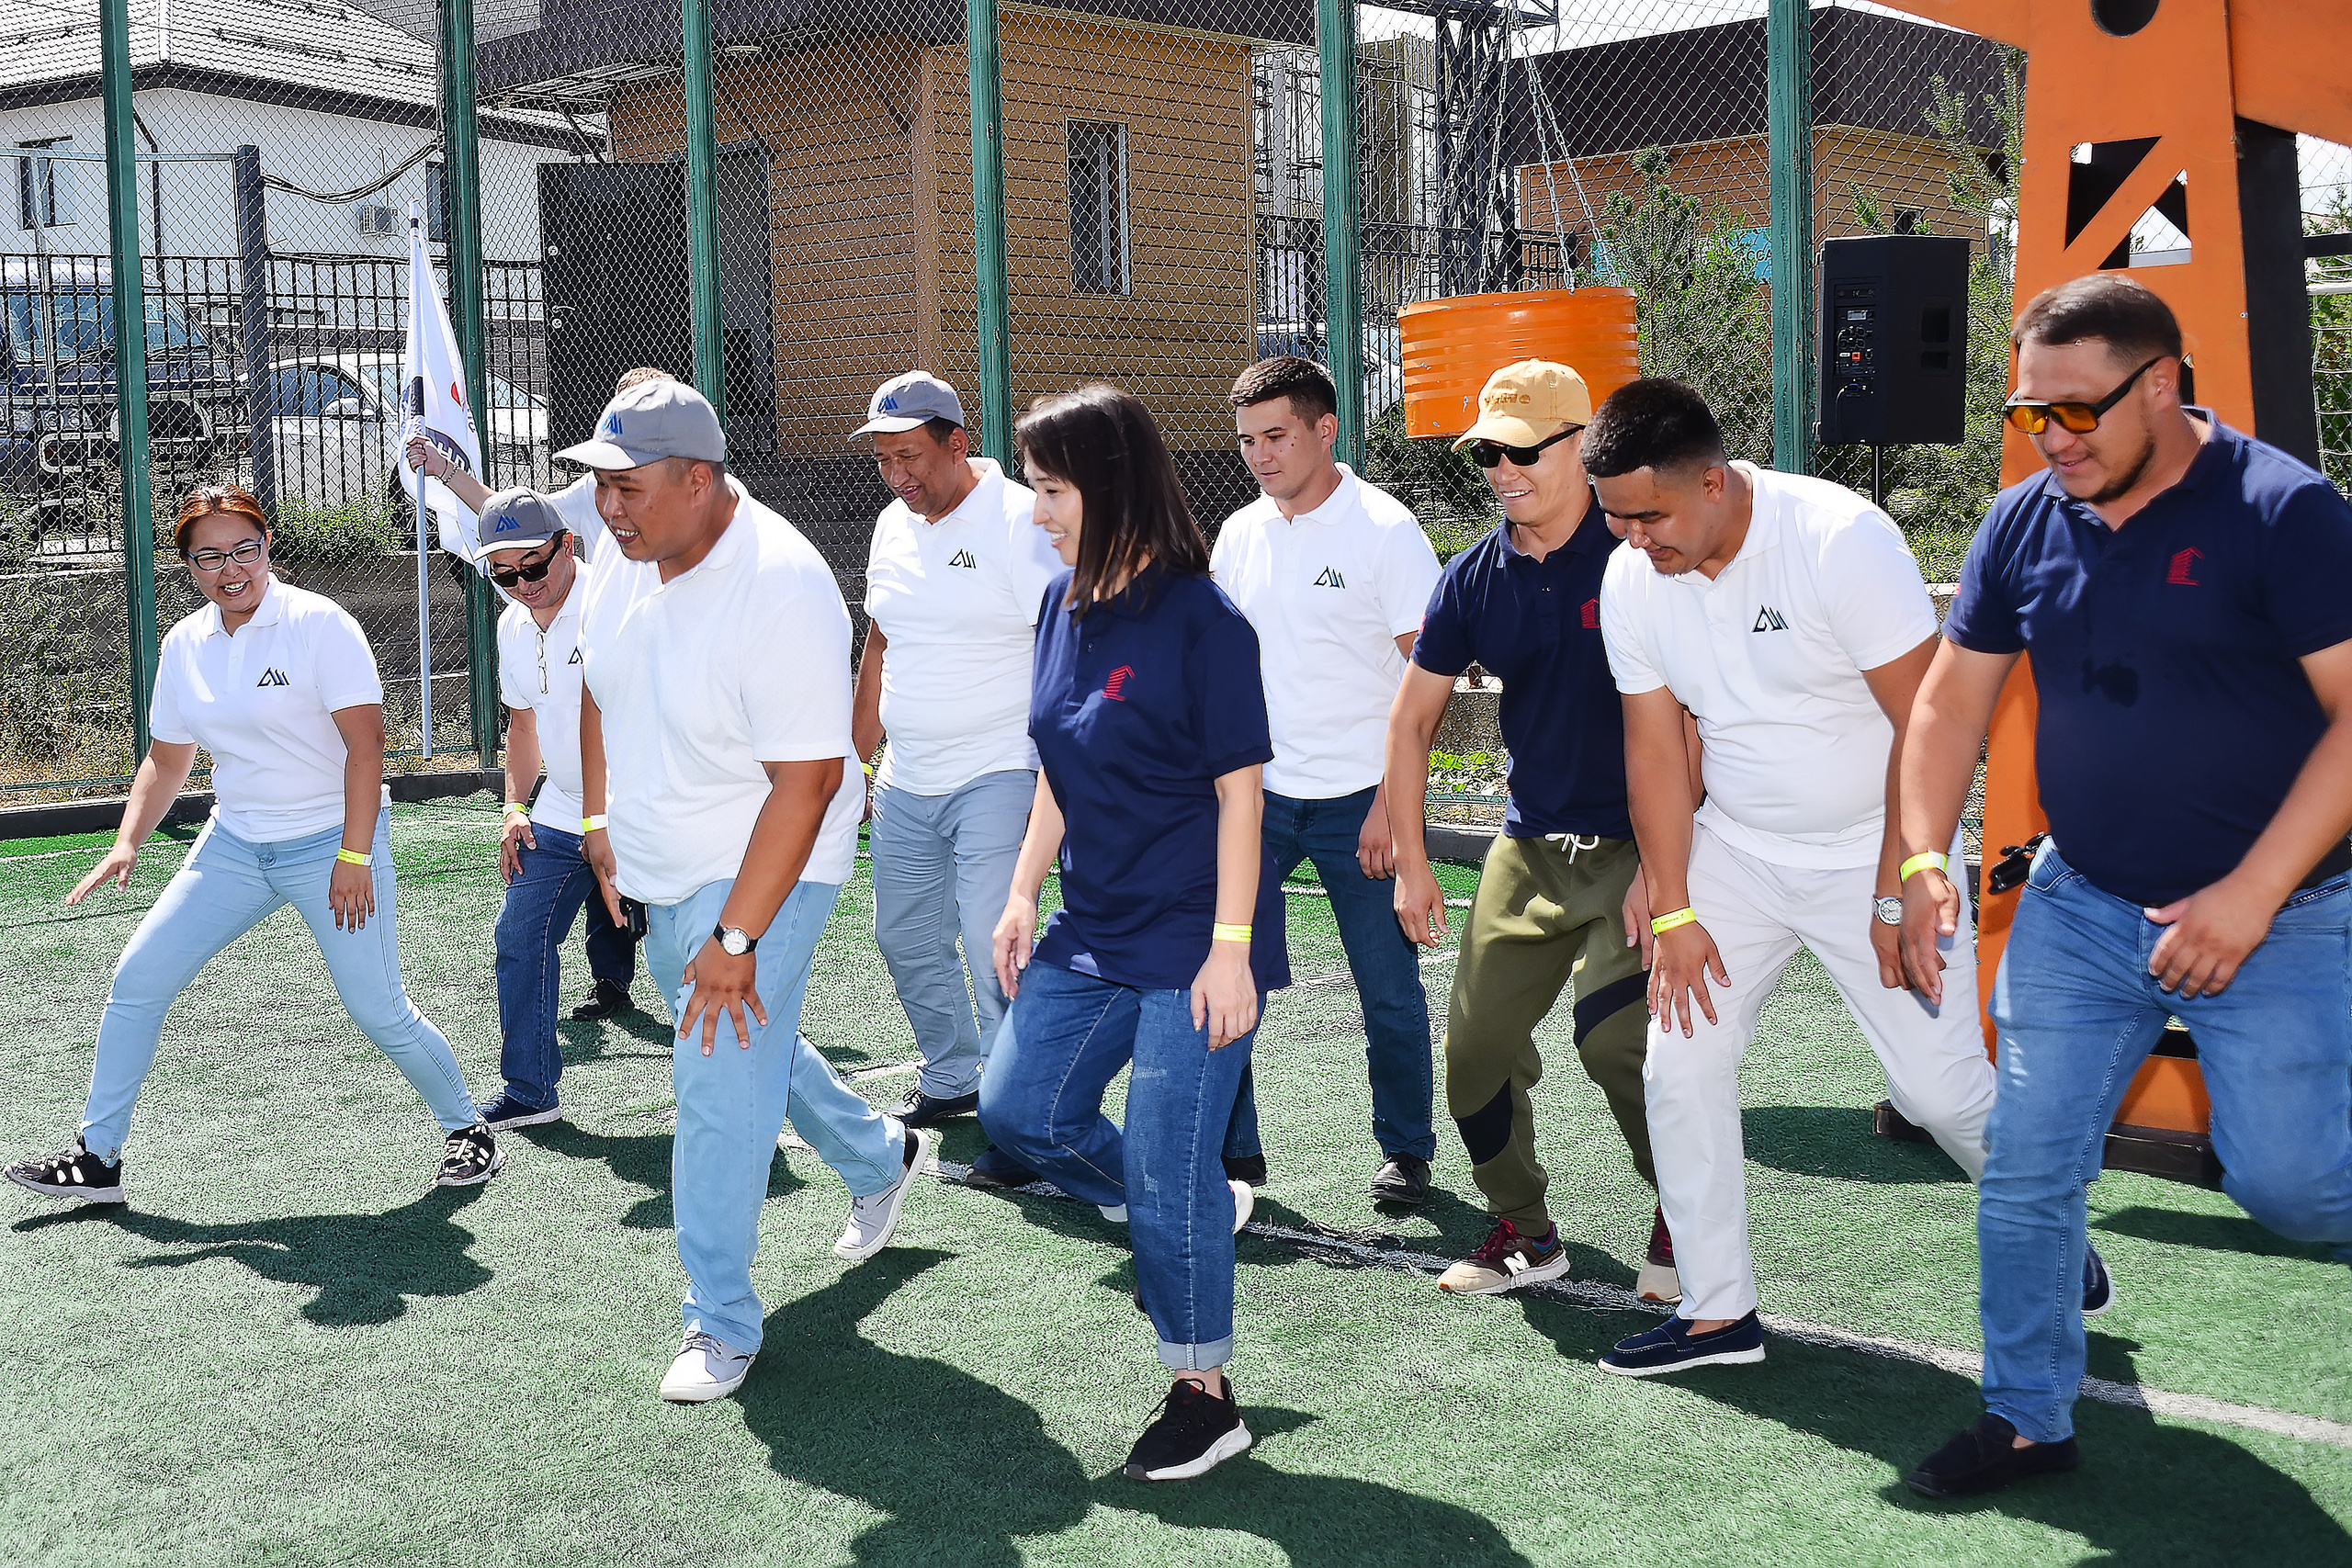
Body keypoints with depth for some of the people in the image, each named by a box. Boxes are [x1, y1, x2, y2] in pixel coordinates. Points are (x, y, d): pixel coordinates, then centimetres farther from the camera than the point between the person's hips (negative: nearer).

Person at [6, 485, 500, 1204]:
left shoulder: (318, 624, -13)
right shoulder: (183, 645, 5)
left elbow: (366, 744, -17)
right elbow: (166, 759, 16)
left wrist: (354, 857, -22)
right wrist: (127, 841, 1)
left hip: (332, 840, -6)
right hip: (234, 844, 6)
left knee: (379, 1013, -8)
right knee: (136, 980, 1)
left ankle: (467, 1130, 16)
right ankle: (97, 1158, 13)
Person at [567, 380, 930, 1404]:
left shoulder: (783, 594, -30)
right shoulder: (625, 553, -6)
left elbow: (805, 783, -29)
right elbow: (601, 687, 13)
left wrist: (734, 939, -28)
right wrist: (599, 821, 12)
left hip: (764, 872, -8)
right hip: (658, 868, 9)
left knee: (721, 1089, -8)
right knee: (753, 1043, 25)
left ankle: (721, 1326, 8)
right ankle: (880, 1158, 50)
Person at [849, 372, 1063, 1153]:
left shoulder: (1019, 522, -13)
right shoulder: (893, 527, 11)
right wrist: (853, 759, 21)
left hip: (996, 779, -8)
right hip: (905, 787, 8)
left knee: (992, 948, -13)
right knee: (904, 939, 15)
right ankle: (950, 1077, 34)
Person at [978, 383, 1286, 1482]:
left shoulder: (1199, 619, -16)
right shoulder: (1064, 606, 6)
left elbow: (1239, 792, -15)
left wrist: (1230, 949, -18)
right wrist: (1023, 895, 11)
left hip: (1190, 943, -8)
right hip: (1093, 930, 8)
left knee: (1165, 1175, -3)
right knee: (1018, 1112, 11)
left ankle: (1205, 1398, 16)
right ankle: (1204, 1211, 30)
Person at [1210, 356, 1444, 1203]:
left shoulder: (1385, 530, -9)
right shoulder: (1239, 535, 8)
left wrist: (1393, 802, -17)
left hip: (1360, 799, -4)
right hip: (1258, 789, 5)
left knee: (1389, 989, 4)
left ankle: (1405, 1152, 23)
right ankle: (1232, 1153, 13)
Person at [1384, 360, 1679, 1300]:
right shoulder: (1475, 578, 3)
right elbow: (1412, 719, 12)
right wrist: (1411, 862, 9)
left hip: (1638, 845, -5)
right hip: (1528, 850, 6)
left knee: (1614, 1035, -20)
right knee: (1475, 1046, 4)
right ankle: (1523, 1232, 25)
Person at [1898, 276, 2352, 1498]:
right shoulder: (2025, 522, 2)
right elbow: (1951, 700, 10)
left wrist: (2252, 893, -21)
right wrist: (1922, 861, -1)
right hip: (2081, 904, 5)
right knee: (2025, 1167, 4)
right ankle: (2028, 1417, 20)